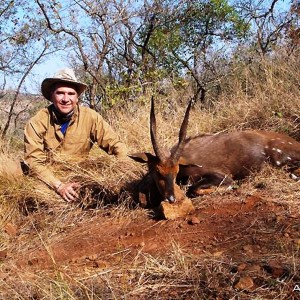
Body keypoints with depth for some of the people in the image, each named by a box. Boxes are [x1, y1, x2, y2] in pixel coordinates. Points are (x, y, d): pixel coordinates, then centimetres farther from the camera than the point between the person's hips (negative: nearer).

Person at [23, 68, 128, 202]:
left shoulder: (90, 117, -11)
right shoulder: (37, 123, -13)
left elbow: (115, 144, -6)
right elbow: (34, 161, -16)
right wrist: (59, 185, -31)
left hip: (79, 178, 2)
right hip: (47, 180, -1)